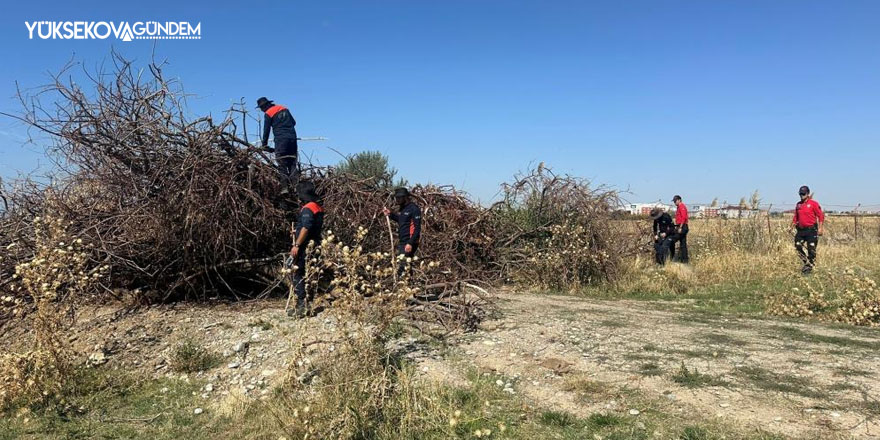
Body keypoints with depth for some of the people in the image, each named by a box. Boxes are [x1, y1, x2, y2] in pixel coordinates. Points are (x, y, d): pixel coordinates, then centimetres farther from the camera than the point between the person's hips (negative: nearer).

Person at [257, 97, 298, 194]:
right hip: (292, 138, 5)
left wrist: (264, 145, 11)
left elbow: (266, 130, 4)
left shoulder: (268, 113, 2)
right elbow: (293, 122, 23)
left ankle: (285, 187, -10)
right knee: (293, 162, 6)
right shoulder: (284, 109, 18)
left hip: (280, 139, -5)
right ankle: (296, 184, -5)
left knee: (282, 164, -3)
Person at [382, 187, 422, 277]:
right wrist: (390, 214, 19)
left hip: (409, 243, -9)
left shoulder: (414, 208, -12)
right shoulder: (403, 208, 15)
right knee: (399, 264, 9)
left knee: (402, 267, -14)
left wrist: (411, 243, -22)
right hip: (402, 242, 9)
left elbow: (417, 228, -17)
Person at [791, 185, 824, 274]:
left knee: (811, 248, -4)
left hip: (811, 230, -6)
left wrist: (820, 228, -13)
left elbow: (821, 215, -7)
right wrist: (792, 226, 12)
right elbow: (796, 217, 21)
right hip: (801, 230, 6)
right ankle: (806, 262, 19)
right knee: (798, 246, 3)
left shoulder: (813, 203, -6)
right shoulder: (798, 205, 12)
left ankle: (810, 266, 7)